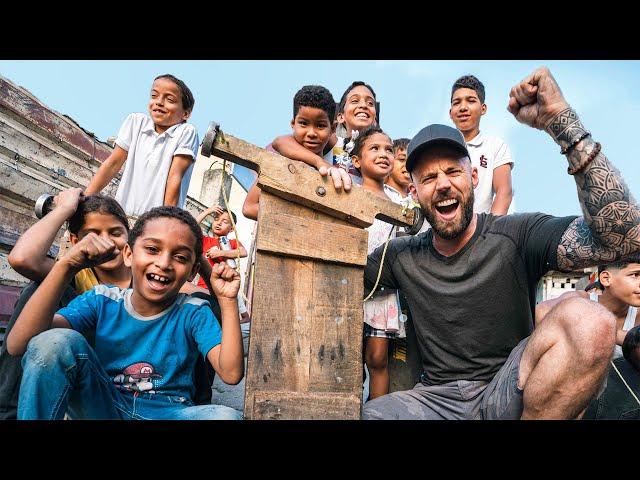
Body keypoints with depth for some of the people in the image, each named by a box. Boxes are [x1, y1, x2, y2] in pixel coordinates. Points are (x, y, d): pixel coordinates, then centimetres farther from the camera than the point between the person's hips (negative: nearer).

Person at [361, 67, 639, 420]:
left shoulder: (516, 236, -7)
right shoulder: (403, 256, 5)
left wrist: (561, 121, -27)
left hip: (507, 394, 0)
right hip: (435, 400, 1)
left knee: (586, 319, -28)